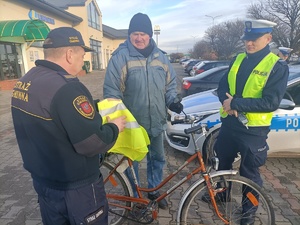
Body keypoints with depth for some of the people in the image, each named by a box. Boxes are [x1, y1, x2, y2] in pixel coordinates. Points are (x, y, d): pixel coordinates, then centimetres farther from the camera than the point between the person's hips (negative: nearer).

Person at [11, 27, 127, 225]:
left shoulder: (25, 81, 2)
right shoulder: (66, 88, -29)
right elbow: (92, 144, -29)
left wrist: (92, 109, 12)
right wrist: (115, 127, -11)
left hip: (42, 180, 9)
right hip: (75, 188, -8)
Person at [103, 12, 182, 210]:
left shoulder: (160, 57, 5)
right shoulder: (120, 57, -11)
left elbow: (170, 84, 13)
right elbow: (111, 92, -13)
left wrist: (173, 100, -5)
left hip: (156, 122, 5)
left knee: (158, 158, 20)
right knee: (132, 162, 12)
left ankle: (154, 191, 45)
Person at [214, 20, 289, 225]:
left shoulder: (278, 66, -11)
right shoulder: (238, 60, 6)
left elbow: (271, 103, -20)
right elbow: (223, 87, 5)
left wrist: (235, 103, -24)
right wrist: (228, 102, -17)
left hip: (253, 130, -5)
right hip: (229, 123, 6)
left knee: (249, 173, 12)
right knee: (223, 163, 23)